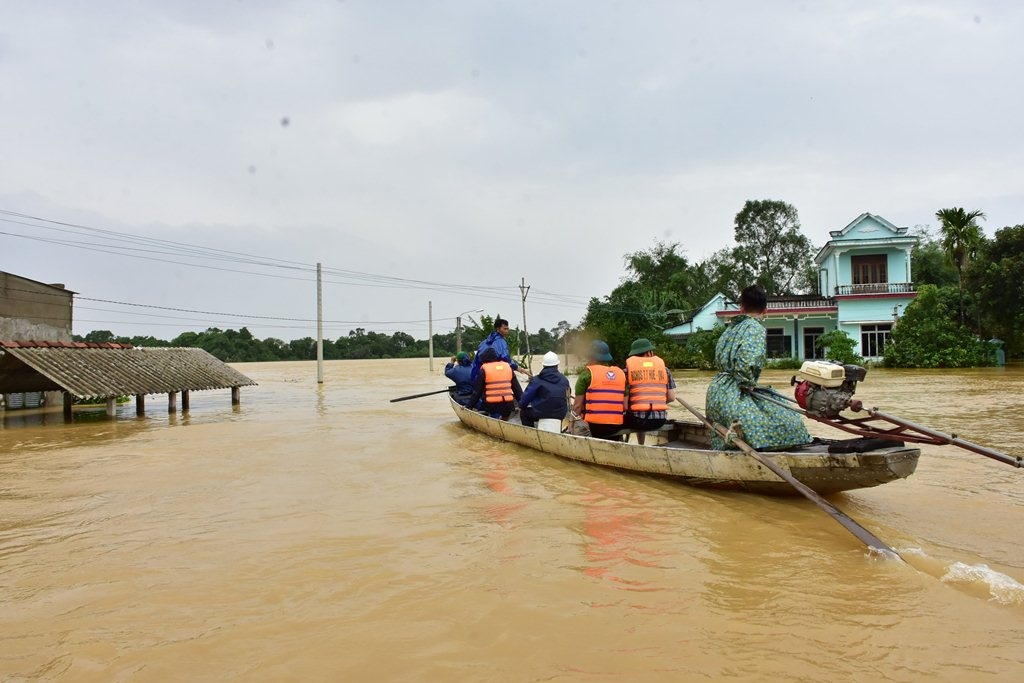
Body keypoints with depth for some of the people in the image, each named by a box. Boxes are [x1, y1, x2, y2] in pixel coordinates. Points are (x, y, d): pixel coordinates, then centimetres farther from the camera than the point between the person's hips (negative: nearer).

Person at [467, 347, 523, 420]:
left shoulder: (484, 370, 1)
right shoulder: (508, 367, 13)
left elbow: (477, 391, 3)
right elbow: (517, 388, 14)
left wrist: (469, 405, 12)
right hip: (508, 405, 4)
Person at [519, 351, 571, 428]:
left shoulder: (537, 380, -8)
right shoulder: (564, 380, 6)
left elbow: (527, 395, -4)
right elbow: (567, 395, 18)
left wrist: (521, 406, 14)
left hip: (541, 413, -4)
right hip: (560, 414, 5)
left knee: (524, 413, 19)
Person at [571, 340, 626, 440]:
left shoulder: (587, 373, -1)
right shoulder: (621, 373, 12)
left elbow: (578, 405, -4)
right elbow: (626, 405, 8)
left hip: (593, 425, -4)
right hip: (616, 426, 5)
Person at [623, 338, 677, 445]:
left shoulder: (628, 369, 2)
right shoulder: (663, 367, 9)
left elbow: (624, 401, -6)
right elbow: (672, 397, 8)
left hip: (637, 419, -3)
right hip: (660, 420, 4)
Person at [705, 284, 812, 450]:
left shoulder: (732, 327, 14)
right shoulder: (756, 328, -10)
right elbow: (747, 363, -24)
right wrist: (748, 385, -8)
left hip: (716, 388, 9)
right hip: (733, 394, -9)